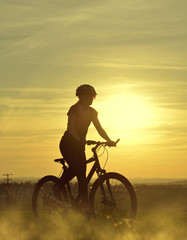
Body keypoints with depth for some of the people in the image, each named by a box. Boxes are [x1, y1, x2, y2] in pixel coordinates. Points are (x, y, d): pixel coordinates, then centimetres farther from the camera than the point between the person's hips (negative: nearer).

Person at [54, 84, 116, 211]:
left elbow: (99, 128, 5)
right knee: (76, 166, -28)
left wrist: (109, 141, -10)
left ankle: (85, 205, -2)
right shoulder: (74, 109, -13)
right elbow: (71, 128, -23)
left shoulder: (92, 112, 6)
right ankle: (58, 187, -6)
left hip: (79, 145, 6)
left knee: (82, 176, -2)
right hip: (67, 144, -6)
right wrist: (79, 140, -38)